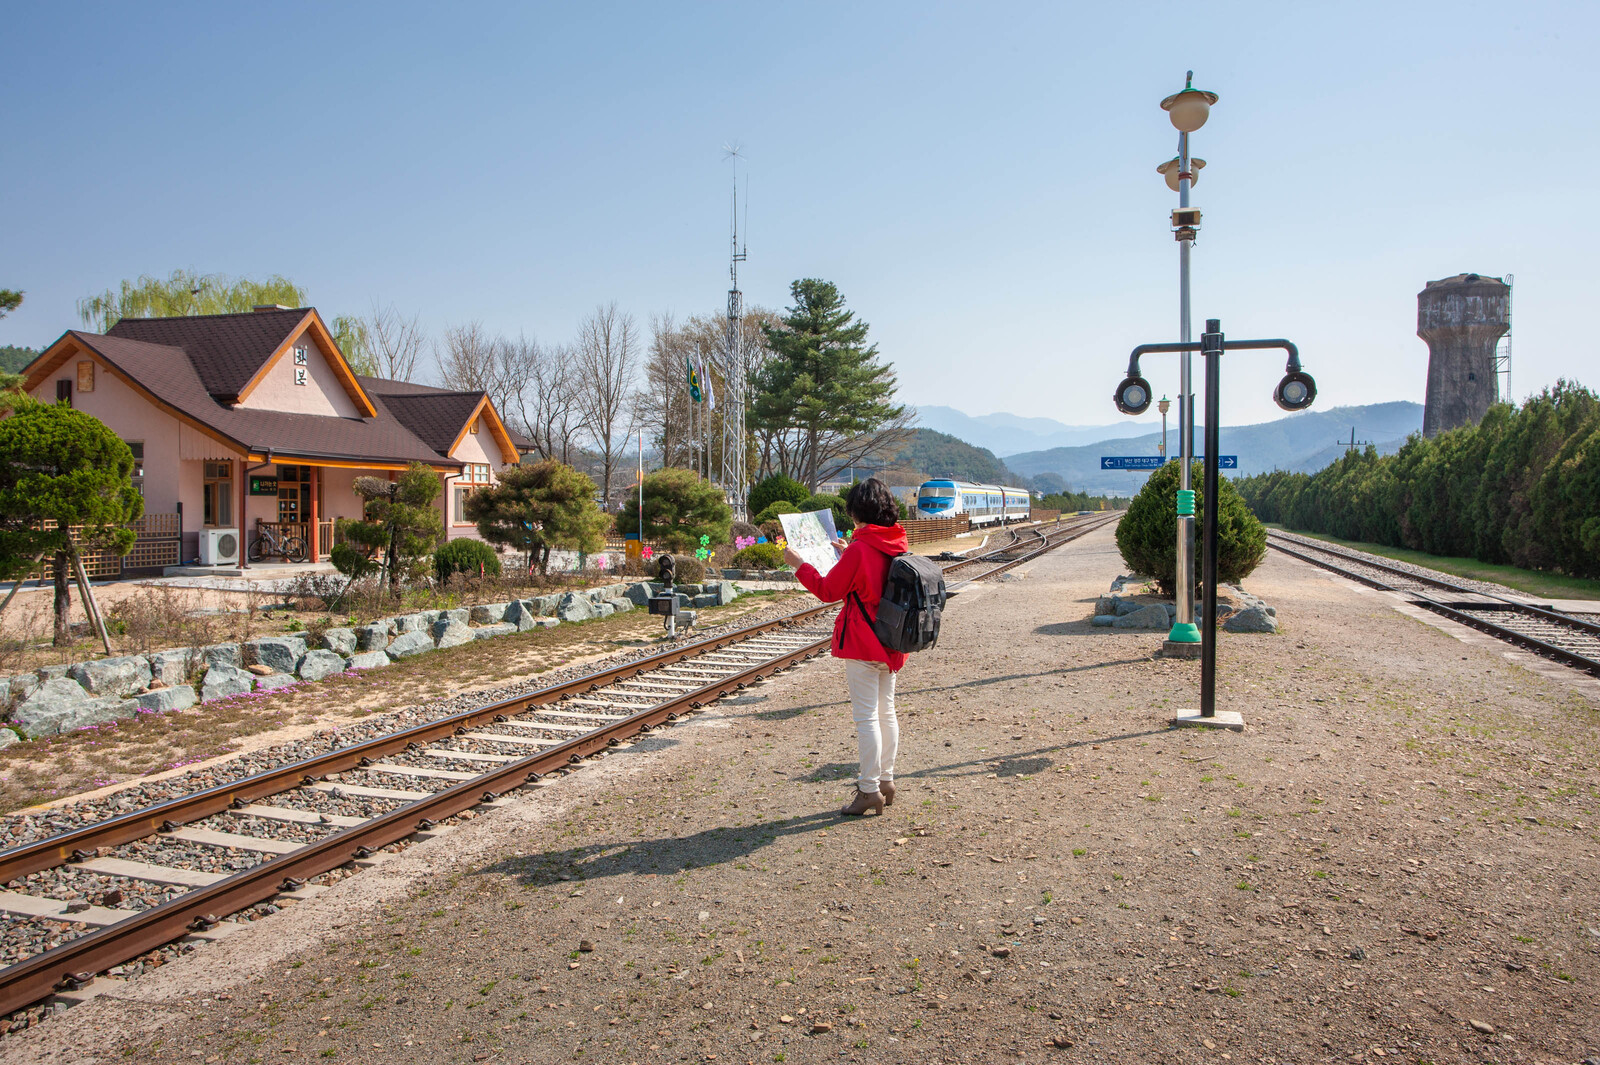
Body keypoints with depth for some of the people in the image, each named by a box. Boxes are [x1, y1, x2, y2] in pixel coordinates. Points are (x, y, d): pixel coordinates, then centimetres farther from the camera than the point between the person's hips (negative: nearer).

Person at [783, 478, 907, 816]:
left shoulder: (859, 550, -18)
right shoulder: (897, 545, 4)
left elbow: (828, 590, -10)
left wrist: (798, 564, 1)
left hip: (862, 644, -8)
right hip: (890, 642, 8)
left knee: (866, 716, -3)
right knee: (886, 712, 17)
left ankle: (869, 791, 3)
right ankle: (885, 780, 28)